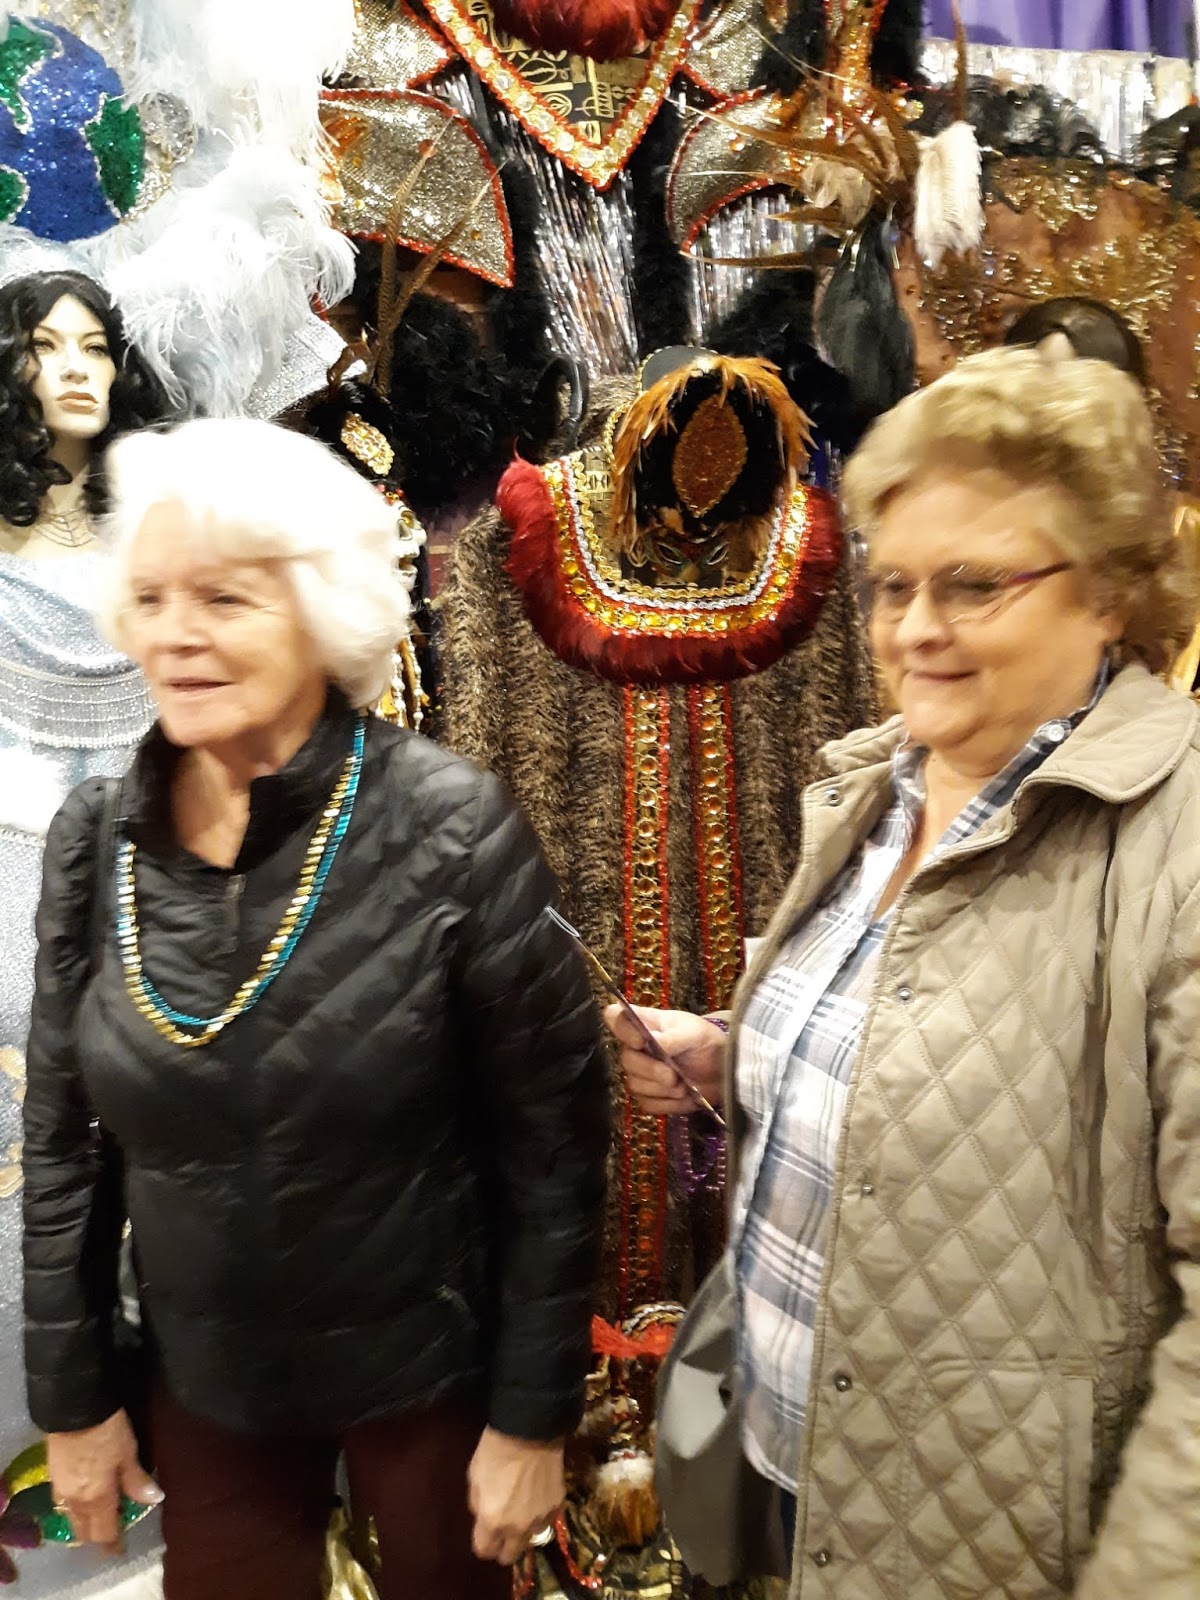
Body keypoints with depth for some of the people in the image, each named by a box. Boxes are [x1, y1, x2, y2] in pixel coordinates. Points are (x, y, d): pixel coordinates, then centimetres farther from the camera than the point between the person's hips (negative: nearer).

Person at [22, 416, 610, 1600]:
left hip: (430, 1375, -3)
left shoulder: (454, 833, -22)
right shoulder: (95, 839, -10)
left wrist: (533, 1414, -9)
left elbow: (553, 1144, -15)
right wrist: (71, 1391, 5)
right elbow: (62, 1140, 1)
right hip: (203, 1381, 3)